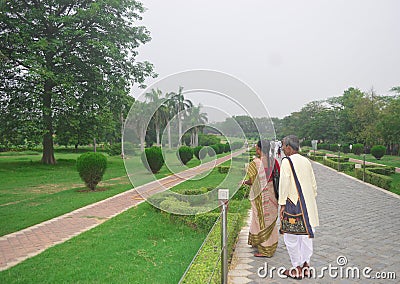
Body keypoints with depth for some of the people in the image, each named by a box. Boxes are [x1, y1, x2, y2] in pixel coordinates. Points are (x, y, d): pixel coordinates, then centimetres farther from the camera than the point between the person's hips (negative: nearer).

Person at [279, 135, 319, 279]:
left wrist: (282, 204, -13)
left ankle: (297, 268, 12)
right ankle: (306, 265, 25)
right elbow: (313, 183, 13)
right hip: (308, 205, 7)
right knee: (306, 235, 15)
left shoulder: (286, 162, -12)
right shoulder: (306, 161, 9)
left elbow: (284, 183, -17)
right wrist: (312, 199, 21)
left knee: (291, 237, 4)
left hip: (293, 205, -7)